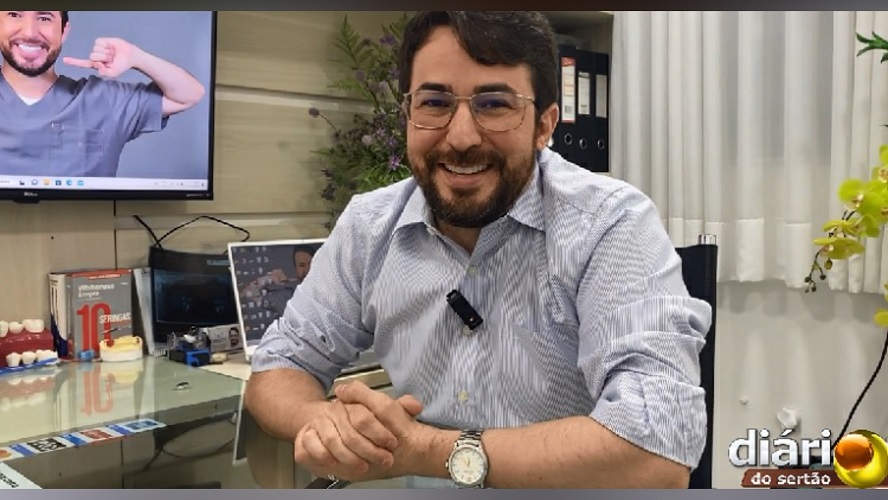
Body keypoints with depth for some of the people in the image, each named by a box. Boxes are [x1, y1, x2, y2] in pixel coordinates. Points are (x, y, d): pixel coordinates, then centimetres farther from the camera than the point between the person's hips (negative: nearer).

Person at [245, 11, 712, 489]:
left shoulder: (613, 225, -17)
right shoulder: (369, 226, -2)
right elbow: (280, 366, 4)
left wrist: (426, 450, -25)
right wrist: (322, 422, -18)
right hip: (420, 489, 4)